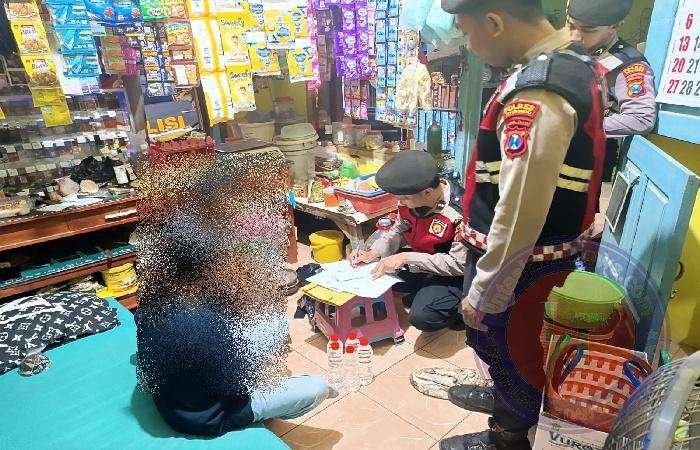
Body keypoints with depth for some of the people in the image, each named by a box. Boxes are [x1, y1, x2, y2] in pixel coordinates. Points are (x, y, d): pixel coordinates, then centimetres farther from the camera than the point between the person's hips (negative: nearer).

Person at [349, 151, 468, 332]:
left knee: (422, 317, -29)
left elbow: (459, 263, -28)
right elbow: (399, 231, 7)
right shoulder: (411, 197, -9)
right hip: (419, 264, 7)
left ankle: (460, 307, 2)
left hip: (450, 275, -7)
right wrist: (374, 253, -11)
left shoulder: (459, 210, -29)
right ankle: (422, 293, 10)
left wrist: (406, 258, -29)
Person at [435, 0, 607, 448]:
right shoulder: (576, 62, 3)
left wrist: (482, 293, -19)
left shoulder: (536, 94, -30)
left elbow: (520, 215, -30)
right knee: (513, 341, 29)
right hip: (550, 248, 9)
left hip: (519, 260, -9)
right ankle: (506, 399, 55)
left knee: (504, 345, 15)